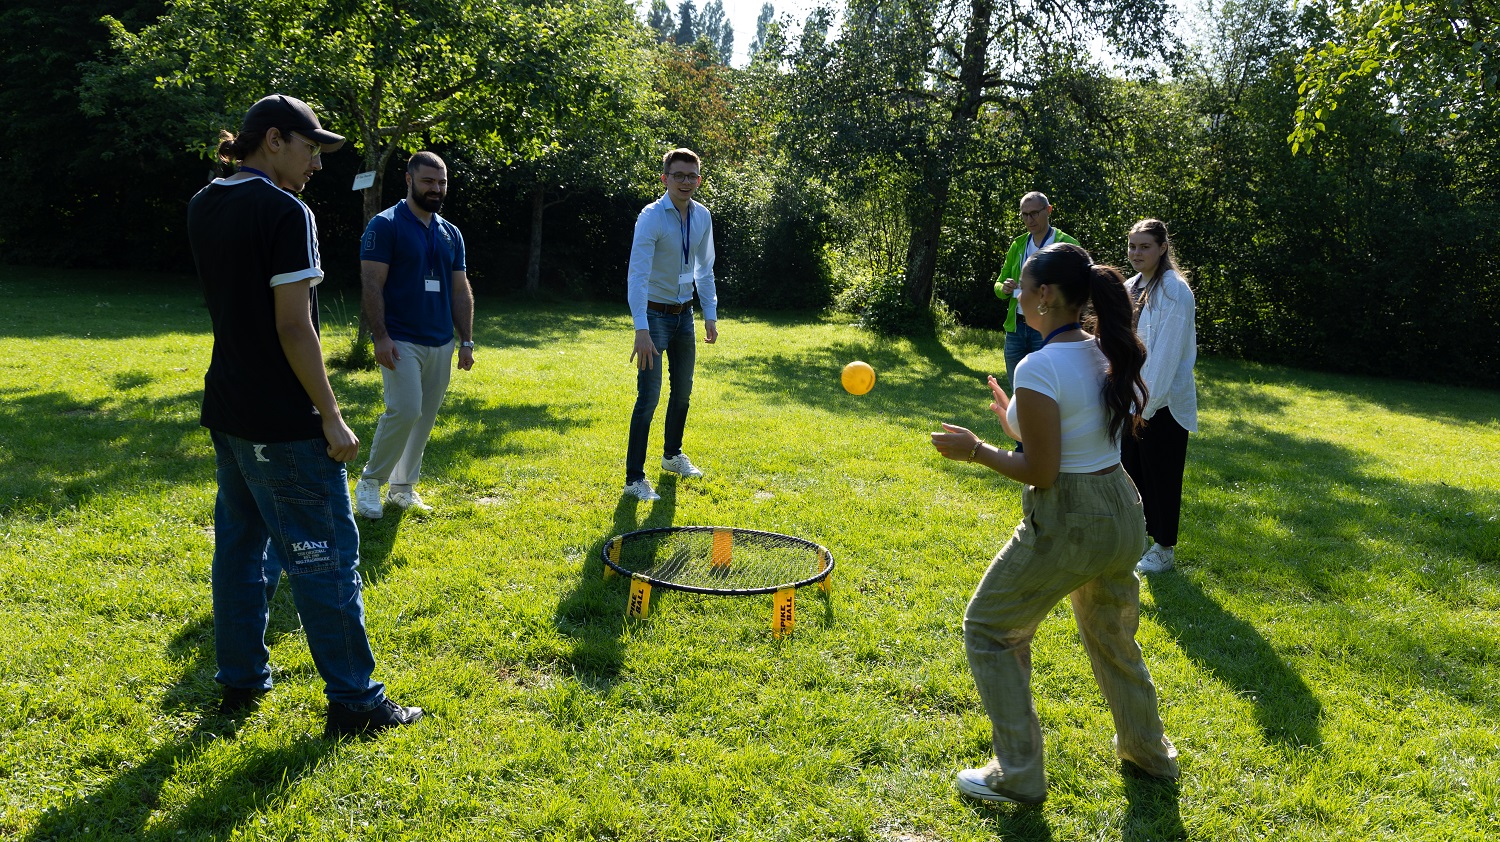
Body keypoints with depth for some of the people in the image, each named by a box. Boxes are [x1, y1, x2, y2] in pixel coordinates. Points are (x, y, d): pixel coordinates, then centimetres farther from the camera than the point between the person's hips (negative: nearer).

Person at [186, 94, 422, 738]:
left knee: (241, 545, 18)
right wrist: (331, 417, -16)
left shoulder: (204, 205, 8)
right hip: (283, 421, -9)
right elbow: (294, 327, -20)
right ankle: (354, 703, 9)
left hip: (227, 410, 9)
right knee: (325, 558, 0)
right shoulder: (286, 211, -16)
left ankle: (241, 683, 28)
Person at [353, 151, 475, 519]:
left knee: (425, 418, 8)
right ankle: (370, 481, 4)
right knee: (405, 411, -16)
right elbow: (372, 285, -10)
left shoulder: (451, 234, 13)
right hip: (401, 341, -6)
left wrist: (467, 341, 9)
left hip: (442, 344, 6)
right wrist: (380, 336, -18)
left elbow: (461, 291, 14)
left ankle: (403, 488, 21)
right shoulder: (385, 225, -5)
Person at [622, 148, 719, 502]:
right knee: (649, 396, -11)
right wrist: (641, 330, -35)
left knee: (683, 390, 17)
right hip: (655, 313, -7)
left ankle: (672, 454, 38)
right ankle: (634, 478, -4)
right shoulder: (651, 217, -19)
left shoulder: (702, 217, 1)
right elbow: (637, 275, -27)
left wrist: (710, 314, 8)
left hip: (684, 313, 7)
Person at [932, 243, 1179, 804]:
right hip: (1122, 513, 8)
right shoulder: (1106, 354, 4)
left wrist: (974, 449, -9)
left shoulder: (1038, 368, -22)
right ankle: (1148, 752, 47)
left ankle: (1018, 776, 17)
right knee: (1112, 637, 29)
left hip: (1067, 525, -8)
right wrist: (1018, 420, 16)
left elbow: (1041, 473, -21)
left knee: (989, 630, 11)